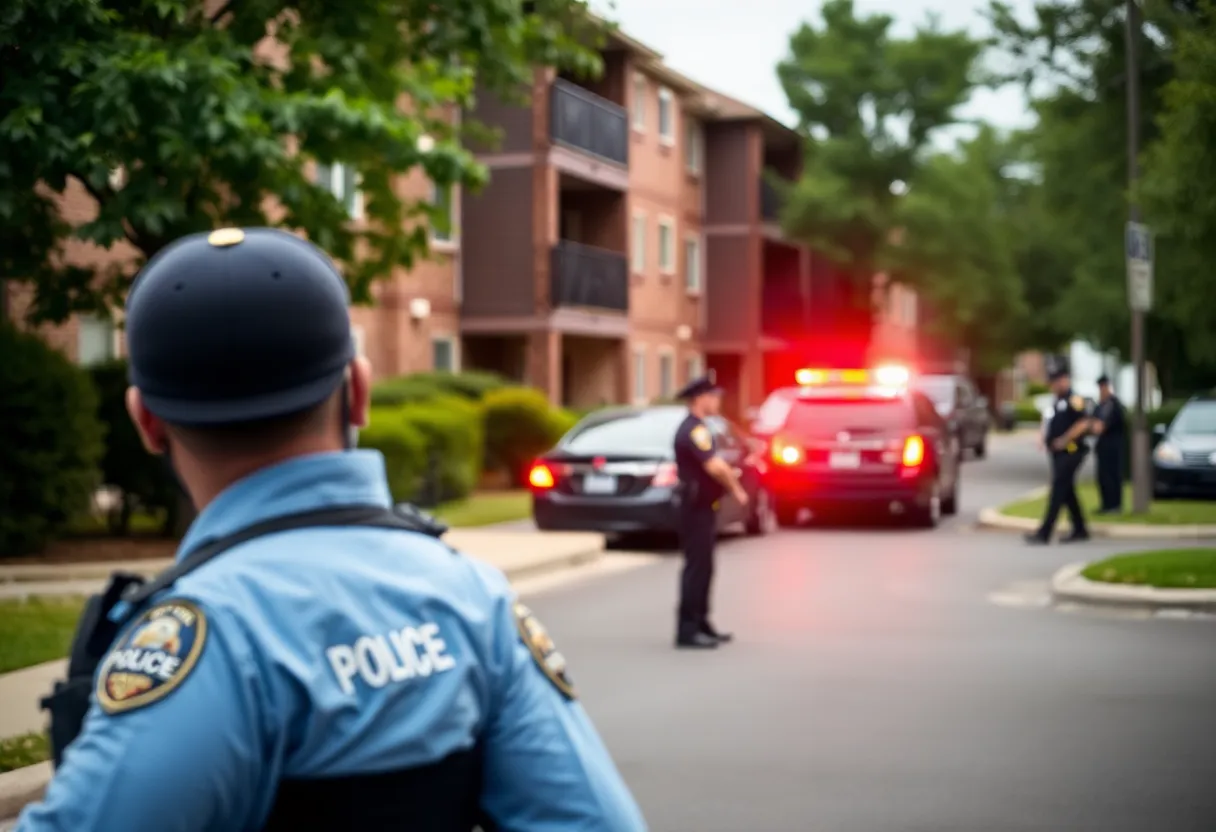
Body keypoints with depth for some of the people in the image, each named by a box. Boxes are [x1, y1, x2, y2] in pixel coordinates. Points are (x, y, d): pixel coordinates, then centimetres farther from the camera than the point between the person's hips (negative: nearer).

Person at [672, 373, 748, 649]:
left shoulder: (697, 428, 16)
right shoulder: (693, 430, -17)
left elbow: (715, 465, 20)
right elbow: (714, 466, -25)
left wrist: (733, 485, 7)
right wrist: (736, 488, -11)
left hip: (703, 506, 10)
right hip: (696, 507, -10)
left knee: (703, 567, 15)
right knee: (696, 567, -8)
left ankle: (700, 624, 22)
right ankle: (687, 630, -7)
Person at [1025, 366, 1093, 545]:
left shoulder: (1074, 400, -13)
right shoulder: (1059, 402, 17)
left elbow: (1083, 424, -23)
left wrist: (1064, 440, -22)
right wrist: (1047, 439, 10)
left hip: (1070, 452, -10)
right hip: (1059, 453, 10)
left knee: (1058, 492, -10)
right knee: (1067, 492, 14)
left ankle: (1044, 533, -13)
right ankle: (1080, 530, 22)